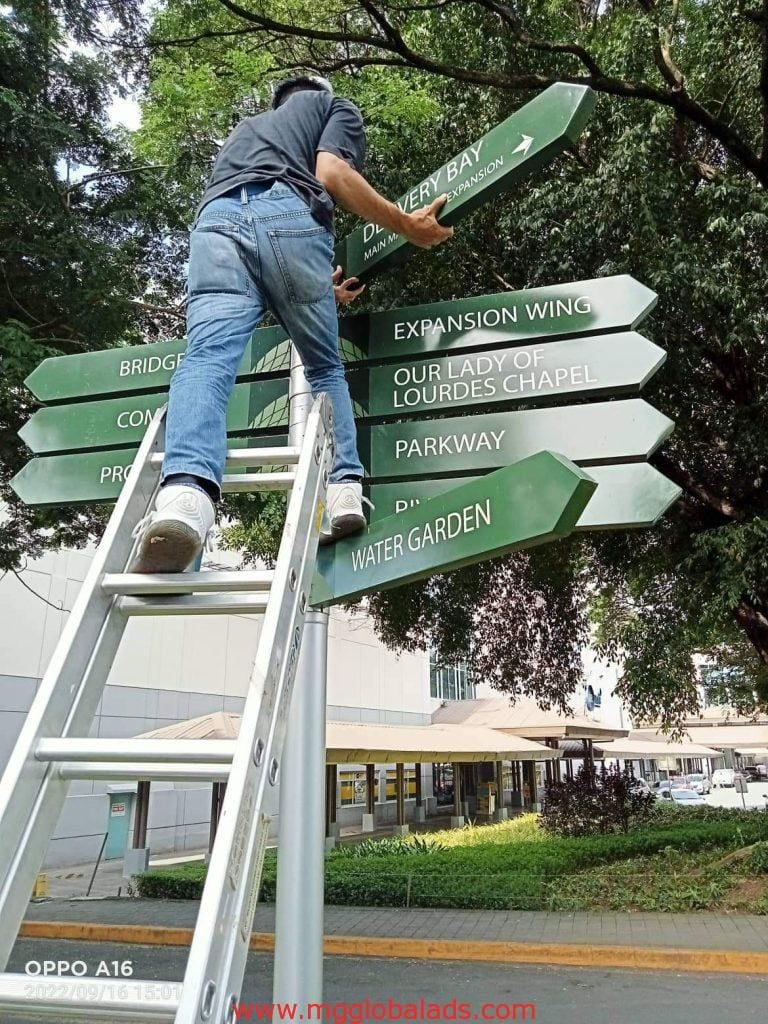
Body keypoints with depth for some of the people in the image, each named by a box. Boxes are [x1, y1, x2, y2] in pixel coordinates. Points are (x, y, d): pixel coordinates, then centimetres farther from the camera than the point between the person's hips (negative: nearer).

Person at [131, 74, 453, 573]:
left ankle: (186, 491, -43)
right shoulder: (336, 107, 32)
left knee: (208, 359, -18)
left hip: (216, 217, 3)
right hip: (288, 213, -3)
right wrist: (407, 225, 14)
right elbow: (332, 172, 7)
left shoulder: (248, 127, 48)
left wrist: (319, 286, 43)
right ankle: (344, 487, -3)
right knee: (325, 366, 12)